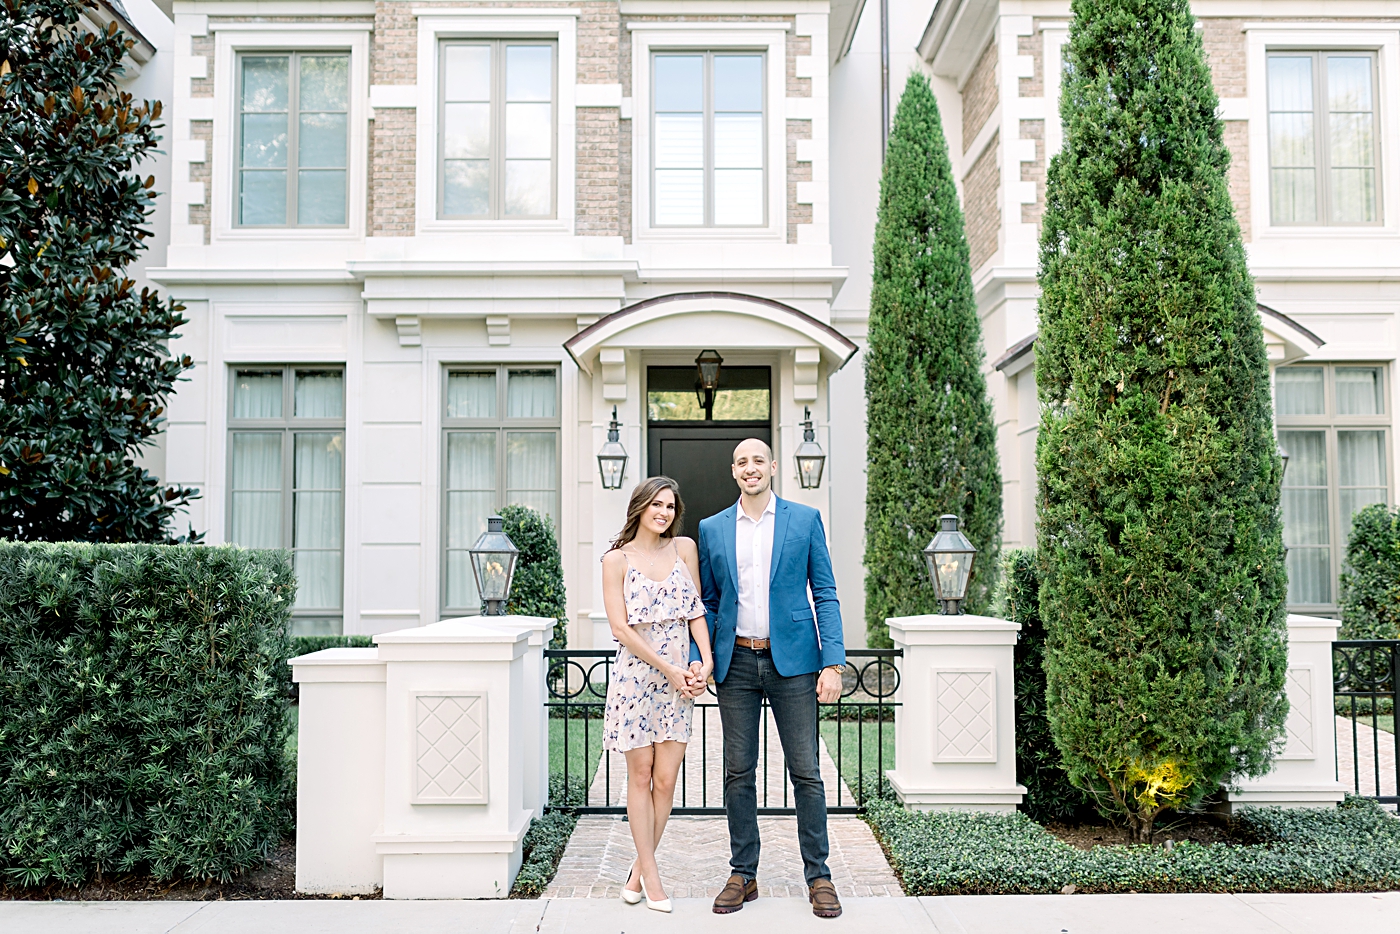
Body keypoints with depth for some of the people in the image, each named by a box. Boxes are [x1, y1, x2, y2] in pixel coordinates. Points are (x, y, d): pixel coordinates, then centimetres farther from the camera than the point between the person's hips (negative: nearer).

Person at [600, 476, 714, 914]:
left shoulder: (684, 548, 8)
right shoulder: (617, 559, -1)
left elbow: (696, 610, 9)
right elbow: (620, 627, -7)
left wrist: (705, 660, -5)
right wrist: (669, 669, -11)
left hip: (680, 676, 3)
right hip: (636, 672, -2)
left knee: (665, 779, 2)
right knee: (641, 775, 3)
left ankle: (640, 868, 19)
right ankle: (650, 874, 15)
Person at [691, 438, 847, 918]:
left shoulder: (805, 519, 2)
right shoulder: (712, 529, 9)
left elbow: (825, 595, 1)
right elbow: (707, 602, 13)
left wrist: (832, 663, -8)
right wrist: (698, 657, -2)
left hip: (792, 660, -2)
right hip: (736, 663, 2)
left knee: (806, 772, 2)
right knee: (738, 772, 8)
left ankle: (818, 876, 15)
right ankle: (743, 874, 20)